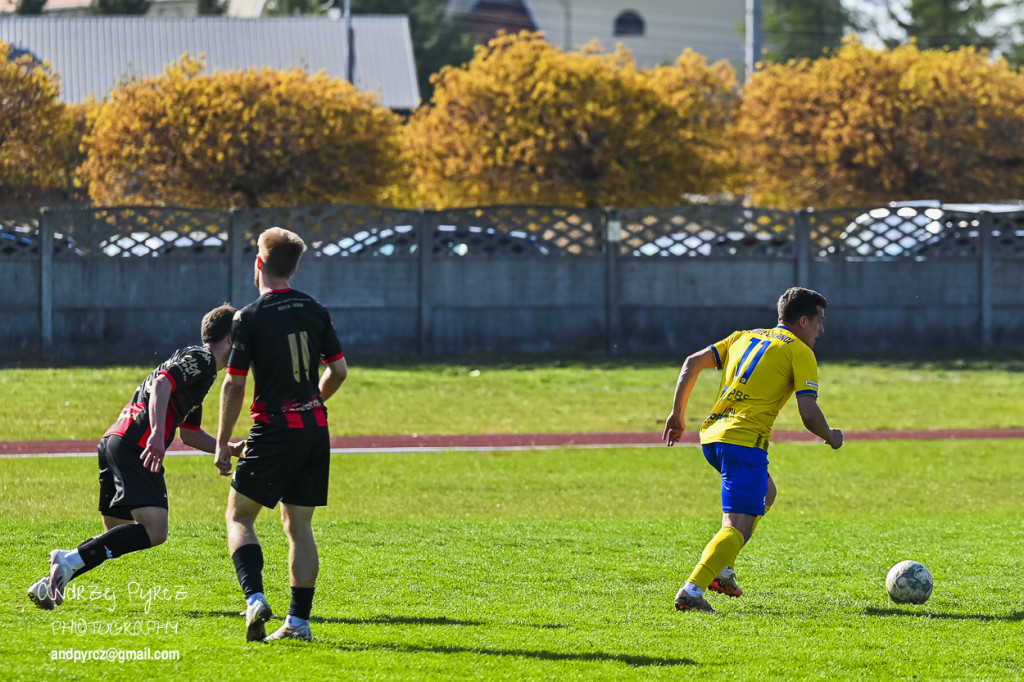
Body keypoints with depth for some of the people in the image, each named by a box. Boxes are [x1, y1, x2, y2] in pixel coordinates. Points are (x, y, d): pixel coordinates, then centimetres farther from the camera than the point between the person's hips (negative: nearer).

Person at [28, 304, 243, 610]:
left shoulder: (194, 360, 30)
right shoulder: (202, 359, -1)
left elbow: (190, 434, 38)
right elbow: (162, 384, -20)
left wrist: (230, 448, 34)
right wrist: (157, 434, -30)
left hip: (113, 442, 10)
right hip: (135, 445, -10)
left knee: (118, 536, 15)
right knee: (154, 531, -19)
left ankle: (49, 585, 8)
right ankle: (71, 560, -25)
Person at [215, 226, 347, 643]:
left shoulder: (250, 318, -9)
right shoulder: (314, 311, 6)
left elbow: (234, 385, -9)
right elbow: (339, 370, 9)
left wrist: (222, 442, -2)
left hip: (274, 429, -5)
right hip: (315, 429, 5)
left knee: (239, 516, 6)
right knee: (299, 524, 11)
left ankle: (254, 597, -16)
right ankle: (299, 620, 7)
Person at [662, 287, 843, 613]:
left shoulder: (744, 338, 22)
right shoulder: (799, 352, 1)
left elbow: (693, 362, 16)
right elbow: (809, 414, -8)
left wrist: (677, 413, 20)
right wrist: (831, 437, 11)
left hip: (710, 436, 8)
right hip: (745, 440, -8)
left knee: (765, 492, 31)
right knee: (739, 526, -12)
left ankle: (722, 570, 22)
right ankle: (692, 590, -30)